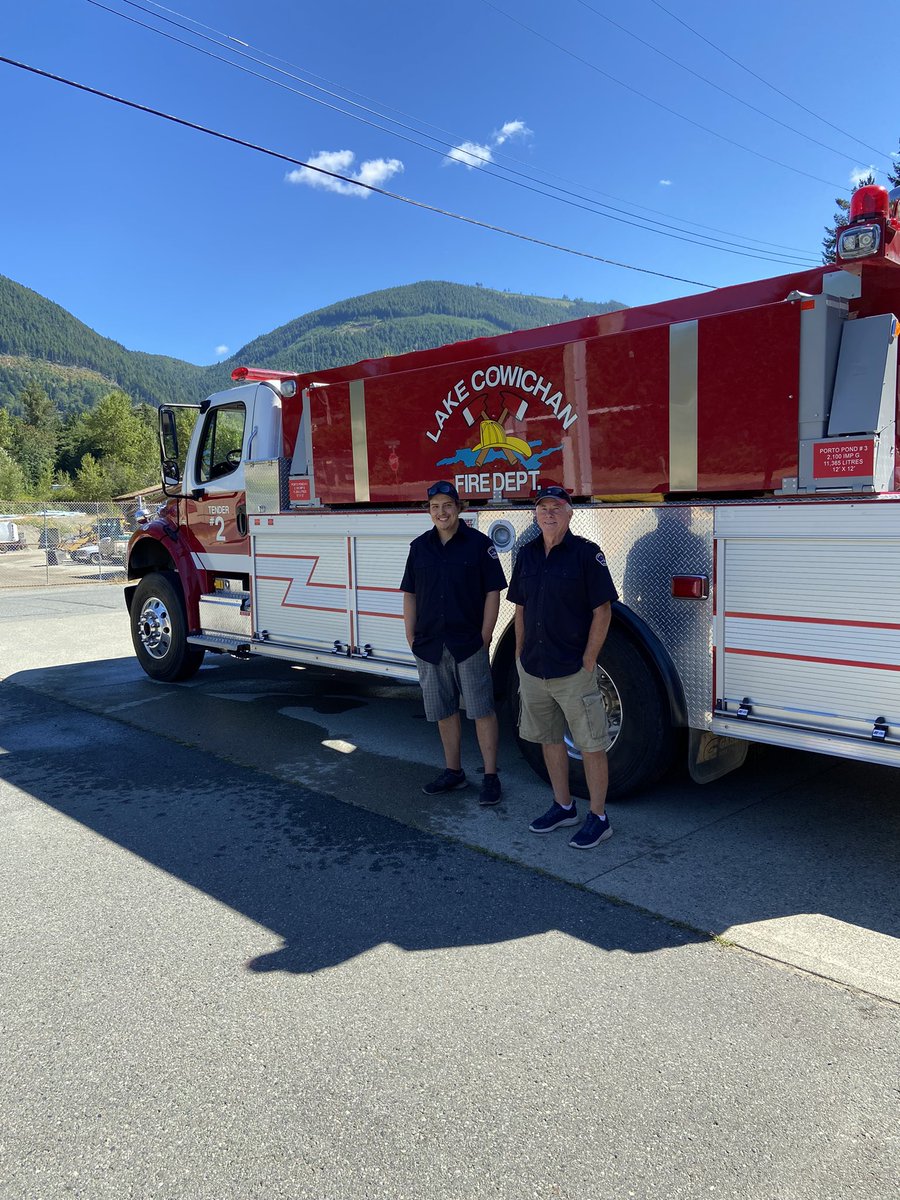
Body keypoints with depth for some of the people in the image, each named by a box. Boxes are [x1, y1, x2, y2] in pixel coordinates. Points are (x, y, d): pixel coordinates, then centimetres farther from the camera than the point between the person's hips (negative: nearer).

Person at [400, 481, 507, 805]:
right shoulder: (420, 547, 8)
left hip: (468, 645, -4)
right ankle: (453, 771, 26)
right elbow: (410, 594, 11)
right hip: (430, 646, 4)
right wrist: (411, 638, 5)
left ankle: (491, 776, 9)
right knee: (443, 712, 13)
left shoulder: (479, 544, -4)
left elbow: (492, 593, -5)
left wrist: (484, 637, -9)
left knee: (482, 711, 0)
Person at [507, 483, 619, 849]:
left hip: (573, 671, -6)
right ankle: (563, 806, 32)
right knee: (549, 739, 16)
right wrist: (520, 655, 9)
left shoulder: (586, 554, -9)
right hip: (533, 670, 6)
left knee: (591, 745, 1)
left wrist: (588, 661, -12)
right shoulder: (527, 554, 8)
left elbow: (602, 611, -10)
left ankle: (598, 818, 14)